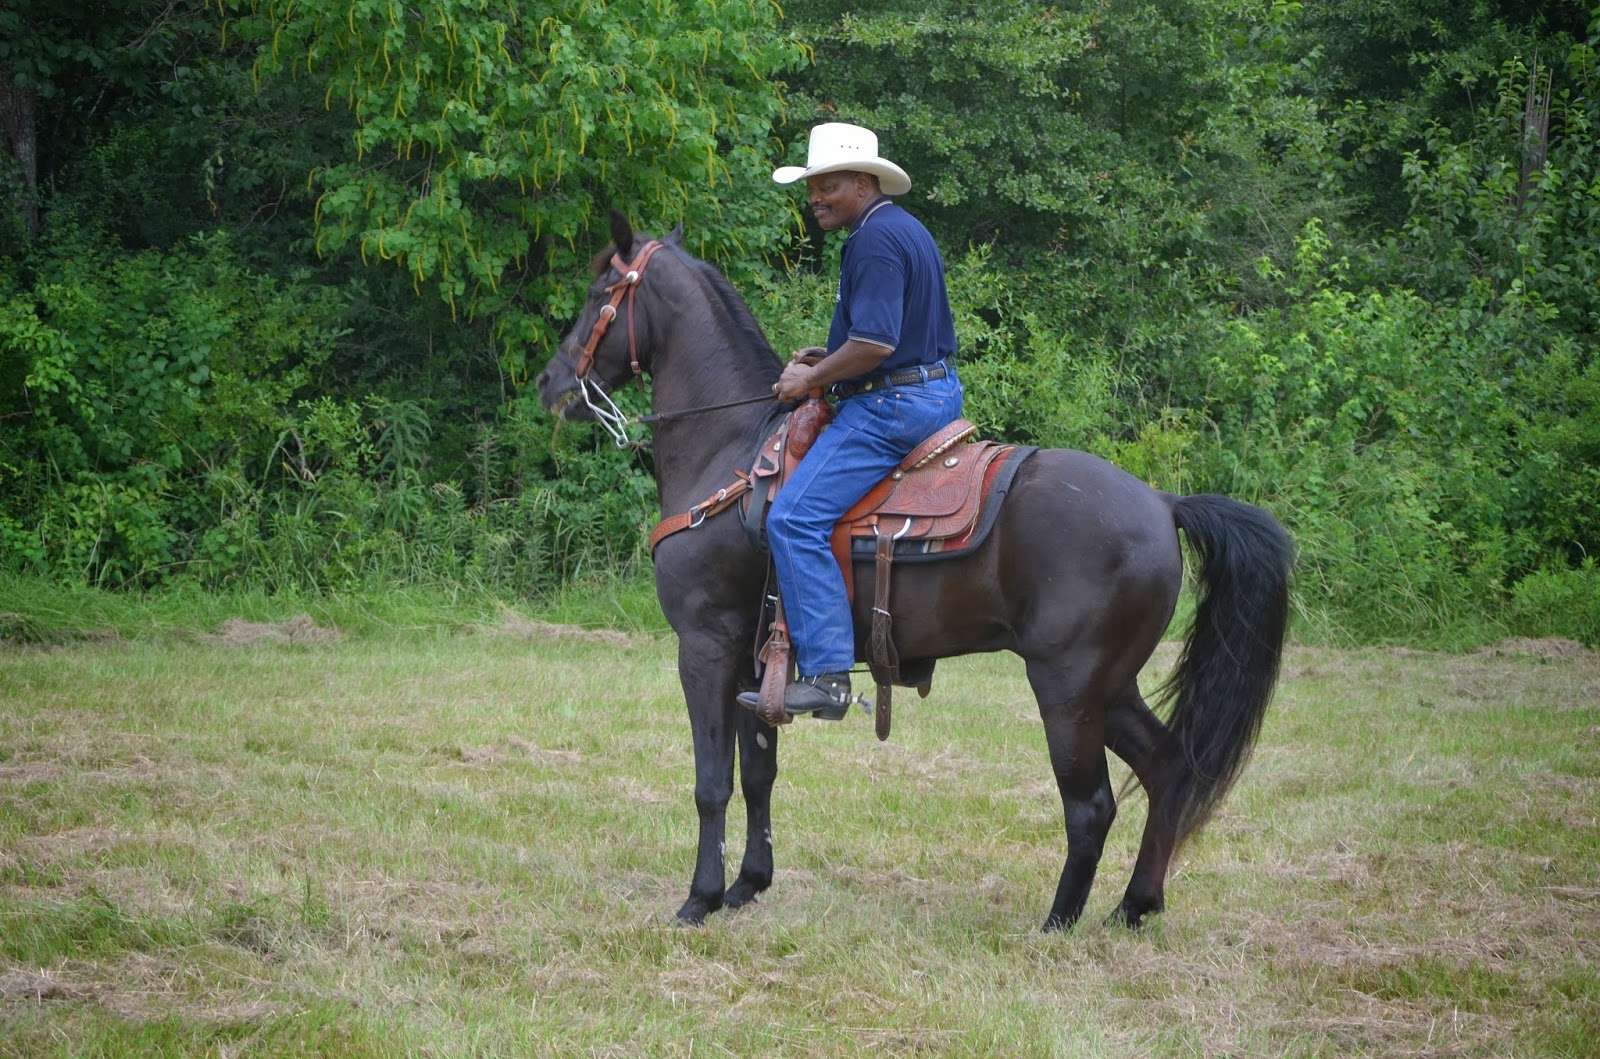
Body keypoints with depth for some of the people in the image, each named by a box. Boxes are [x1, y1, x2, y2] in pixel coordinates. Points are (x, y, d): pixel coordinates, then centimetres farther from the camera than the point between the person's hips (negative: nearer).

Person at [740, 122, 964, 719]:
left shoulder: (874, 240, -16)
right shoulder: (909, 231, 17)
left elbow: (875, 342, -26)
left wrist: (811, 379, -12)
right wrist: (827, 357, 15)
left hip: (893, 405, -12)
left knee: (795, 518, -19)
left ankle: (826, 675, -25)